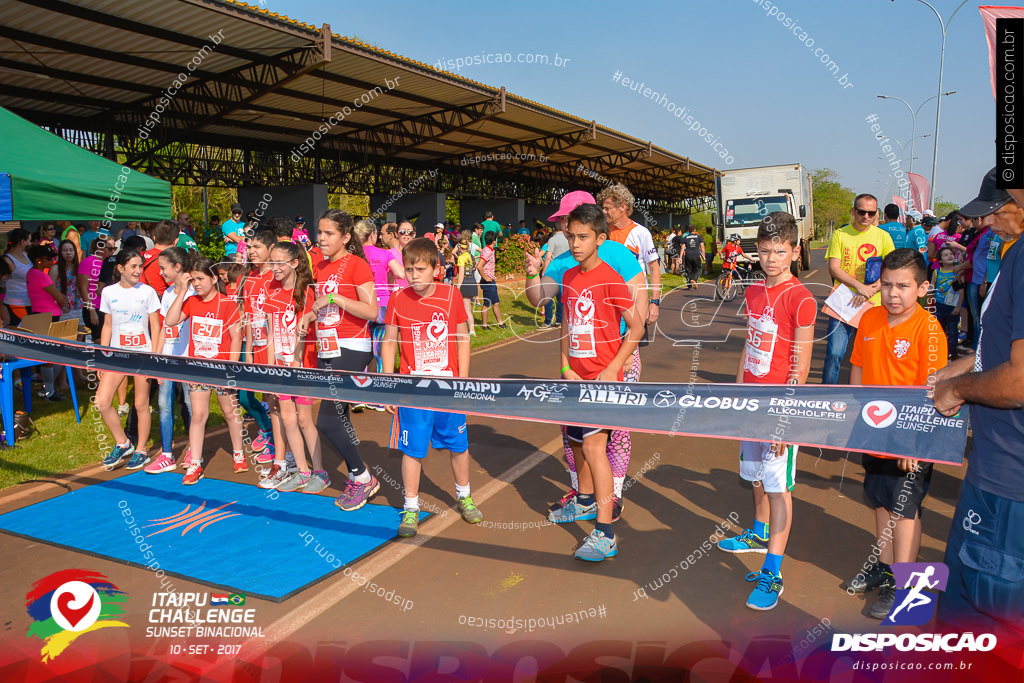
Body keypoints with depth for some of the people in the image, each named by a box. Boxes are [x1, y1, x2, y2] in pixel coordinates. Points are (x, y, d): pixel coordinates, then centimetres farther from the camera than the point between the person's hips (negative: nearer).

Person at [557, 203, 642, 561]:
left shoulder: (610, 280, -13)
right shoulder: (569, 278, 8)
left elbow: (636, 328, -11)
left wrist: (612, 370, -16)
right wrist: (566, 367, 5)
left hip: (603, 375, -8)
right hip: (576, 376, 8)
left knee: (593, 443, -17)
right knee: (576, 440, 20)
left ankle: (604, 535, -14)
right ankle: (586, 499, 44)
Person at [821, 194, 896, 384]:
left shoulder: (883, 237, 6)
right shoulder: (840, 234, 4)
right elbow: (833, 268, -4)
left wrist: (871, 289, -14)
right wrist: (859, 286, -17)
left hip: (872, 306, 1)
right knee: (834, 354, -7)